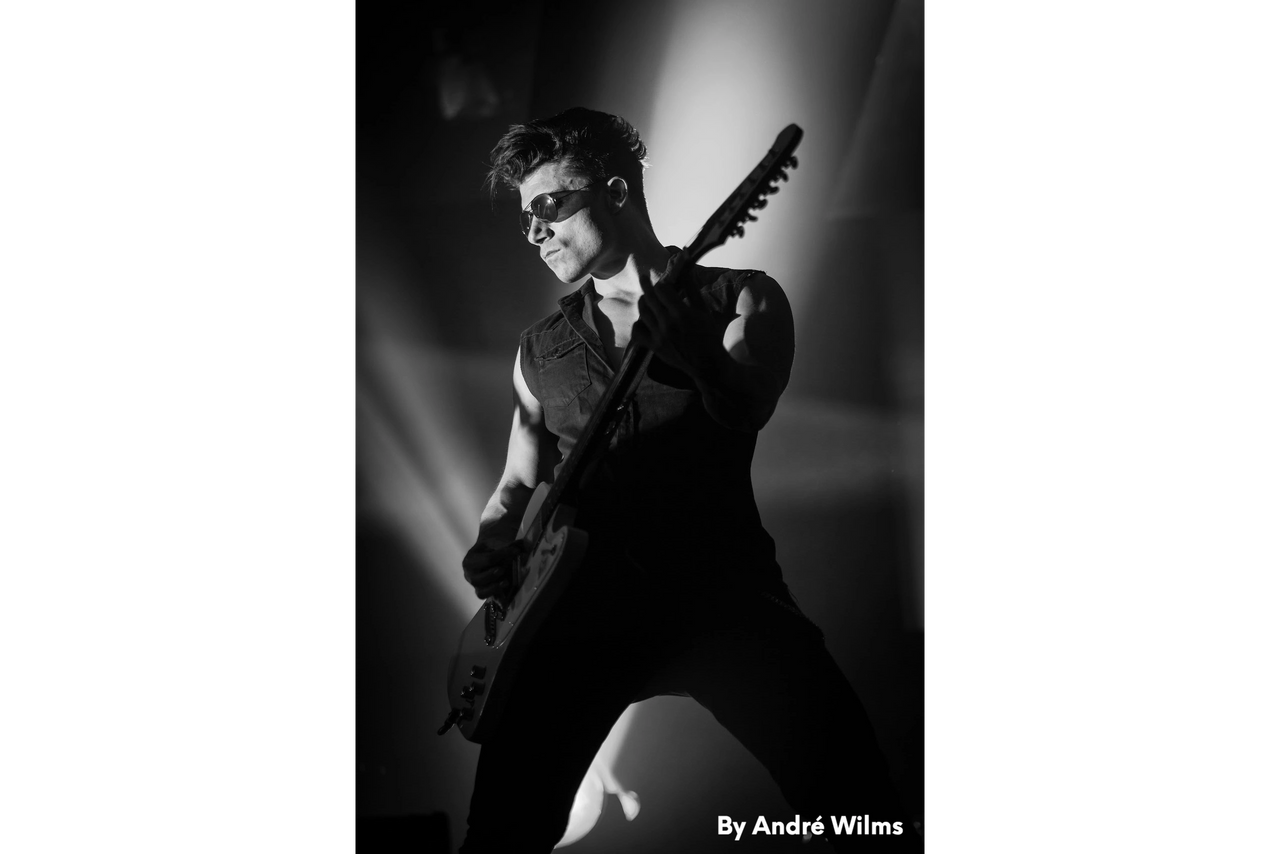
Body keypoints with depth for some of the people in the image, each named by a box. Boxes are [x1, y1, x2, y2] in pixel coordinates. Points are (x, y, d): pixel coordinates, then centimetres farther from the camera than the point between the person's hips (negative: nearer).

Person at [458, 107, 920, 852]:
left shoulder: (740, 300, 7)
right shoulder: (541, 348, 19)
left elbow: (746, 409, -11)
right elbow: (520, 482, 23)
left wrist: (688, 340, -29)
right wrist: (493, 549, 2)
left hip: (722, 592, -3)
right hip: (580, 609, 3)